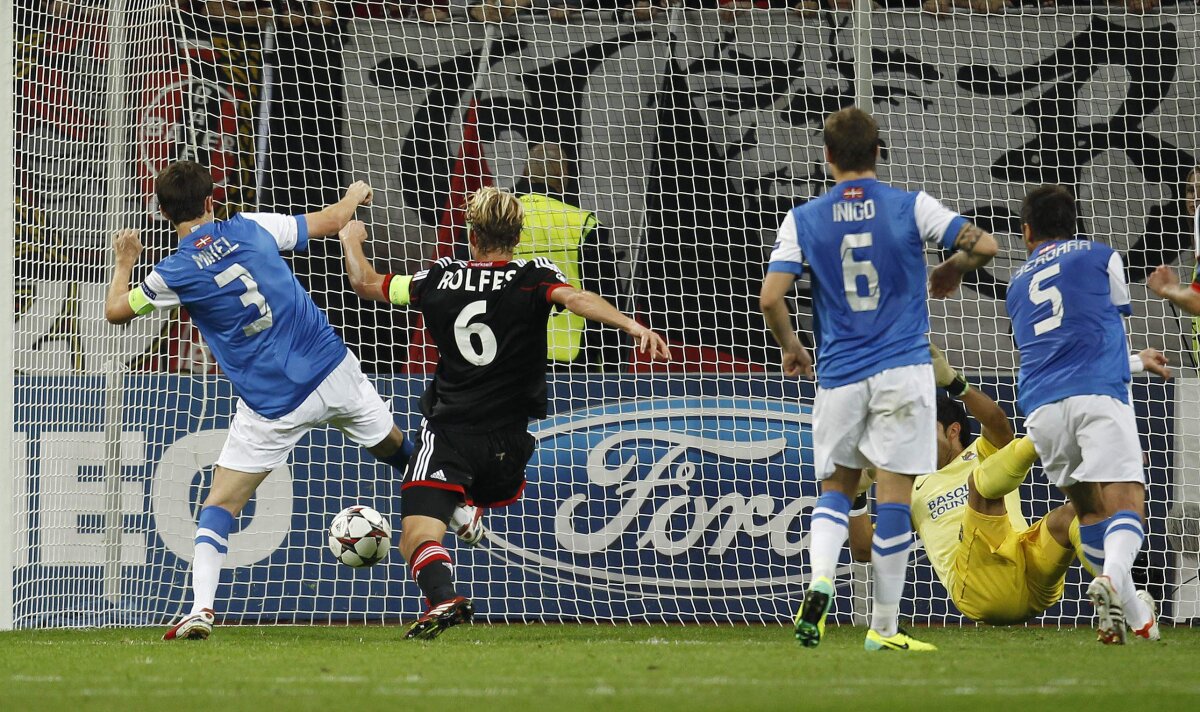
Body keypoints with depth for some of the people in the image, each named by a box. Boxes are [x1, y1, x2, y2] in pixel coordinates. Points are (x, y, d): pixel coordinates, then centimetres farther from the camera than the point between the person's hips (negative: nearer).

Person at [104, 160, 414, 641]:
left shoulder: (174, 274, -8)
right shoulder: (251, 229, -2)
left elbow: (115, 311, 9)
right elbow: (330, 222, 12)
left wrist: (124, 262, 28)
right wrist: (355, 196, 36)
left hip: (273, 409, -3)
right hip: (334, 372, 3)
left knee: (220, 505, 4)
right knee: (399, 452, 24)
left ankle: (202, 607, -11)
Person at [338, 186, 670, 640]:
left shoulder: (439, 280, 4)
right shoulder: (534, 278, -1)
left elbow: (365, 283, 14)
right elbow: (576, 299, -22)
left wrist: (351, 240, 33)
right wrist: (632, 325, -33)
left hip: (447, 429, -2)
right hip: (507, 441, 2)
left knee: (418, 537, -13)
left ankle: (443, 597, -38)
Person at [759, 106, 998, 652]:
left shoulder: (804, 220, 1)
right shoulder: (911, 208, -2)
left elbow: (771, 298, -5)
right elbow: (984, 245, -6)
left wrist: (791, 349, 12)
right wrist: (949, 273, 15)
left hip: (839, 375, 1)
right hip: (902, 370, -1)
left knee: (836, 486, 17)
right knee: (893, 493, 1)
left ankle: (820, 580, -10)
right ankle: (884, 626, 2)